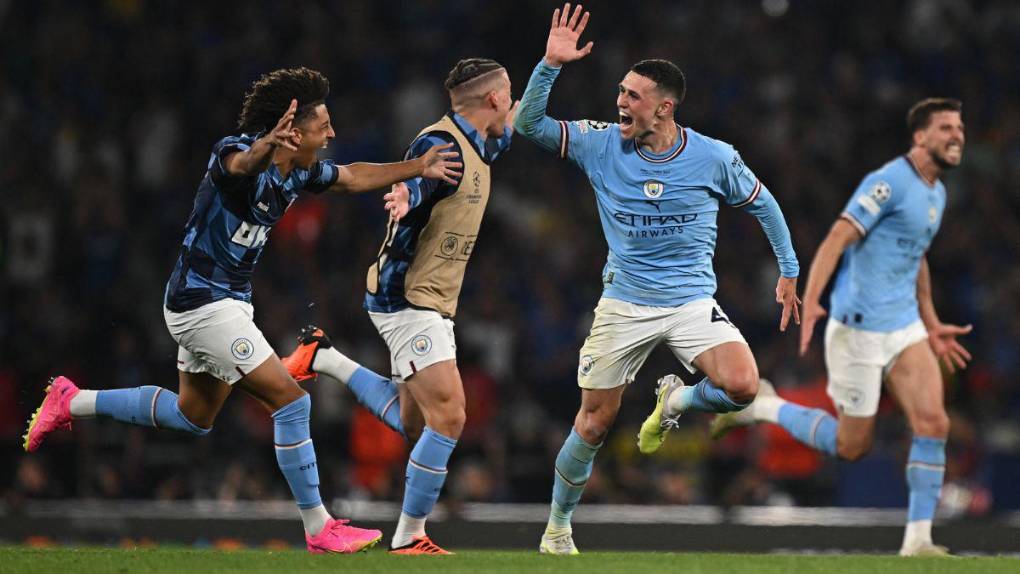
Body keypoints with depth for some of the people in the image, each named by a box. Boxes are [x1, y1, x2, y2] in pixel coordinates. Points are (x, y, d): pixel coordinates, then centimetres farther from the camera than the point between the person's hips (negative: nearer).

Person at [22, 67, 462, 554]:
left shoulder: (298, 174, 3)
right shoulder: (236, 152, -22)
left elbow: (353, 177, 20)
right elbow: (239, 164, -48)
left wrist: (417, 168, 10)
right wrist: (265, 146, -71)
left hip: (225, 303, 10)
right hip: (205, 304, -10)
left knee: (193, 416, 24)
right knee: (290, 400, -12)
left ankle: (72, 402, 32)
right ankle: (318, 529, -6)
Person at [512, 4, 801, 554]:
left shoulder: (715, 158, -7)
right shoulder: (602, 144, -5)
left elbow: (763, 204, 9)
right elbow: (530, 124, -9)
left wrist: (789, 272, 11)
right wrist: (551, 65, -22)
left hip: (693, 302, -1)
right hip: (623, 304, 1)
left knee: (741, 387, -26)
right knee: (594, 424, 2)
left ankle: (675, 401, 8)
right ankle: (557, 530, 23)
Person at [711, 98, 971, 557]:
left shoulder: (936, 193, 14)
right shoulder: (889, 182, -15)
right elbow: (836, 239, -22)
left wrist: (932, 326, 29)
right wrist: (809, 303, -33)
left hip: (905, 327, 8)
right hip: (859, 328, -8)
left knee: (933, 424, -10)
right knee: (851, 446, 1)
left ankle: (917, 540, -6)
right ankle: (762, 406, 23)